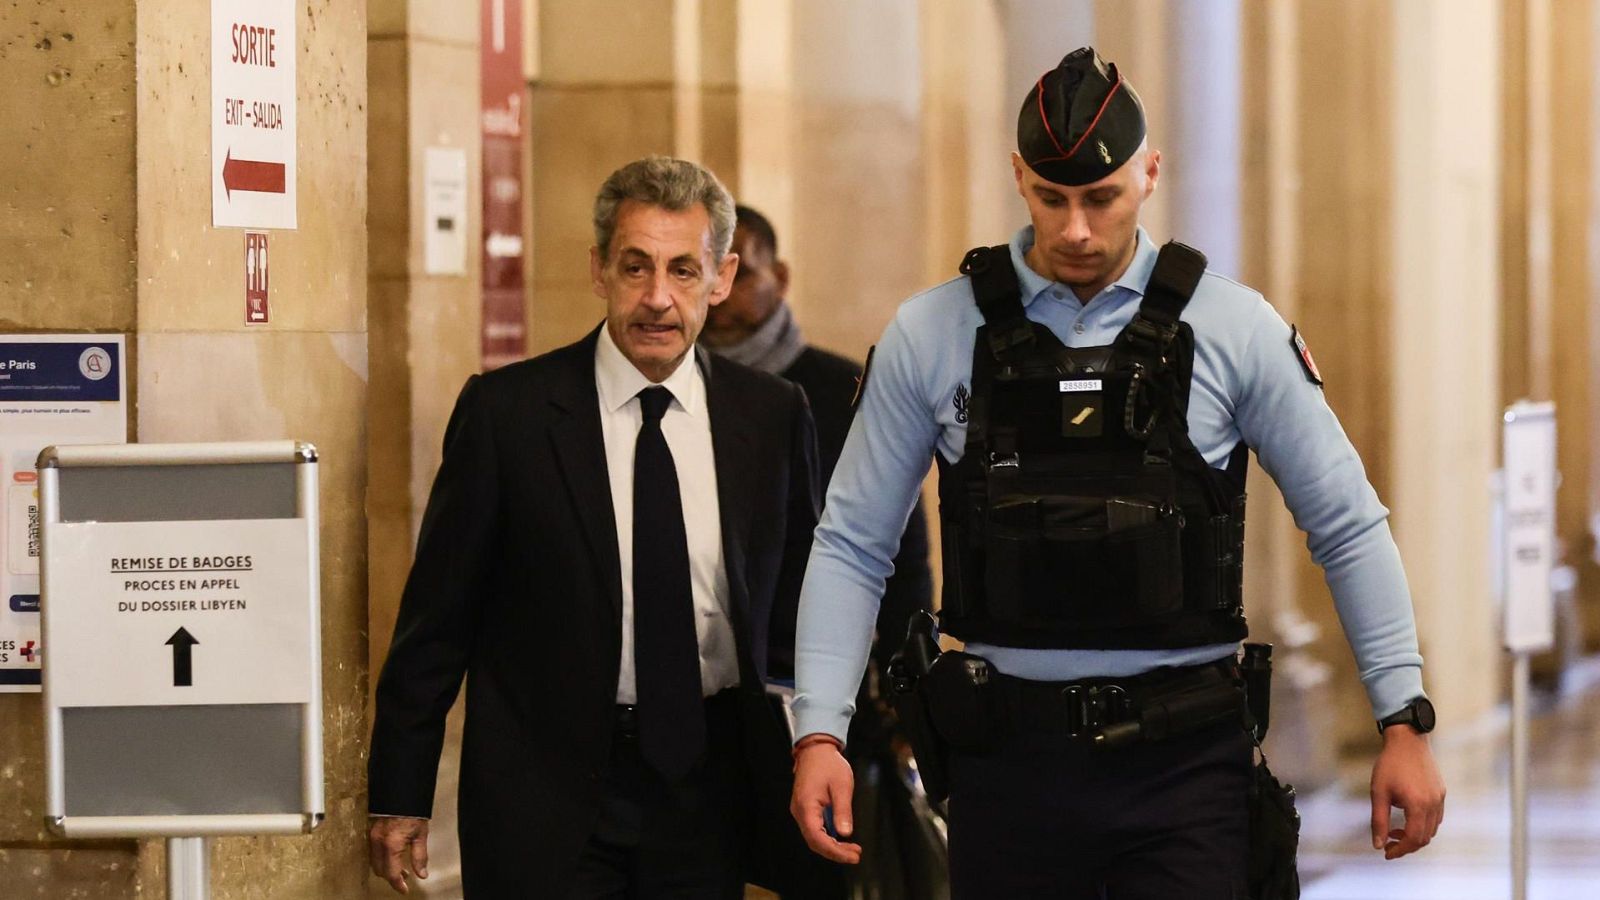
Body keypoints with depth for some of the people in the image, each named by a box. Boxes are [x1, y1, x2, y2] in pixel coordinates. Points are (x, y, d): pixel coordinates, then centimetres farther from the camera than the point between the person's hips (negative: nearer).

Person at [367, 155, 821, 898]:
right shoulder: (507, 411, -5)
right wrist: (400, 795, -2)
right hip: (545, 794, -3)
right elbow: (438, 610, -1)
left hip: (709, 791, 3)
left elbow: (801, 610, 11)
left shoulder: (773, 416, 3)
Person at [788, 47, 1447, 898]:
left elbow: (1347, 528, 5)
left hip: (1181, 759, -1)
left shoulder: (1234, 329, 0)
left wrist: (1405, 723, 0)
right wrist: (818, 732, -4)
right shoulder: (931, 334, 2)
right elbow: (852, 545, 6)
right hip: (1010, 756, 1)